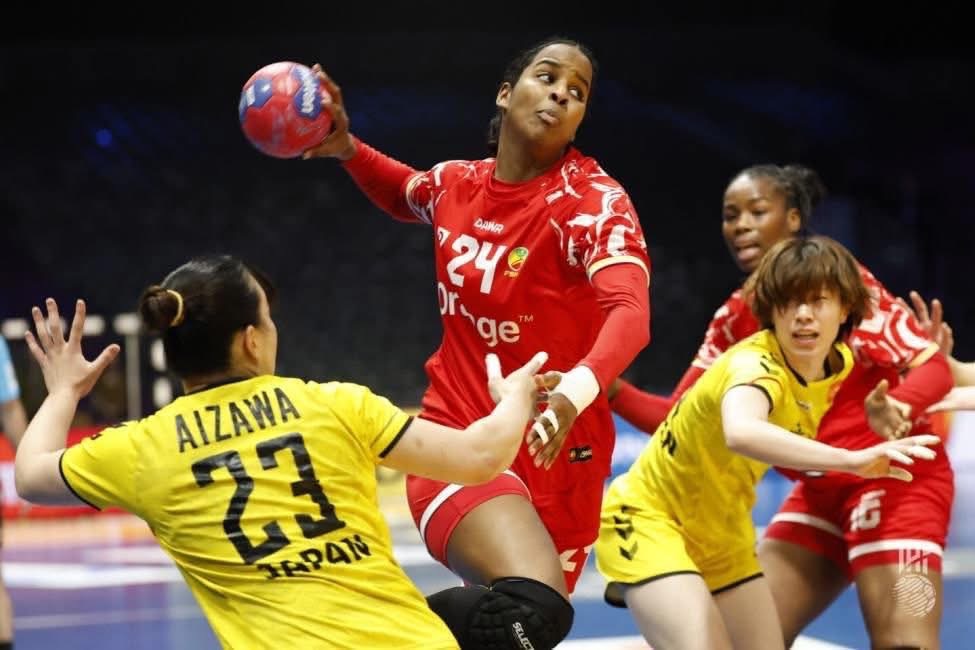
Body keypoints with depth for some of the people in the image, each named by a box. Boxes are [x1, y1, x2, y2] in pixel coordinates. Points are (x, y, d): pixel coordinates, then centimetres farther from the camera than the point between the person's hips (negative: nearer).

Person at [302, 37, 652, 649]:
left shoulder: (593, 199, -12)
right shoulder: (455, 184, 0)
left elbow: (631, 312, -30)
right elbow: (403, 193, 27)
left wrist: (575, 391, -50)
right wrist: (345, 148, 7)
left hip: (555, 454, 0)